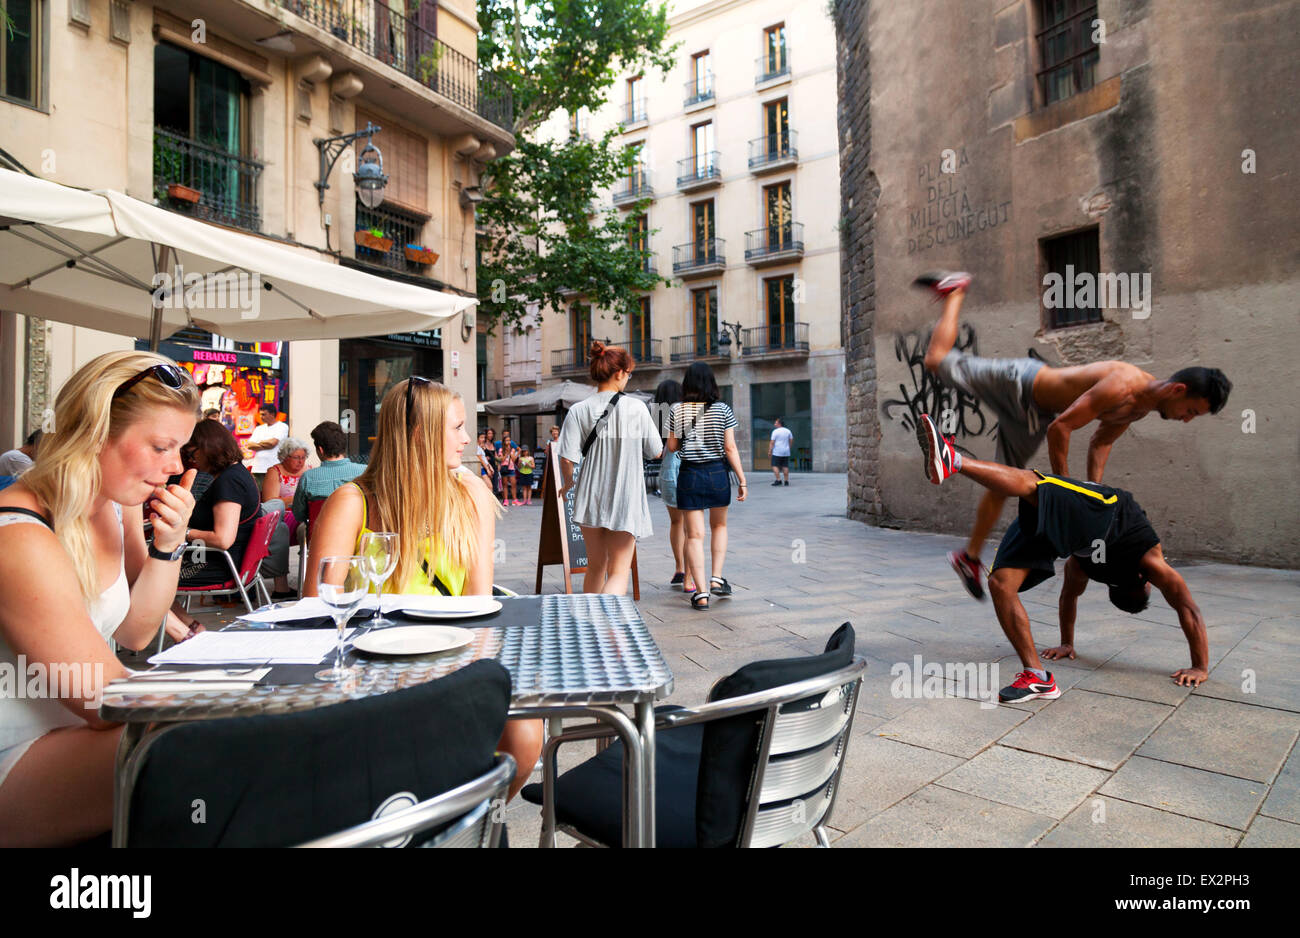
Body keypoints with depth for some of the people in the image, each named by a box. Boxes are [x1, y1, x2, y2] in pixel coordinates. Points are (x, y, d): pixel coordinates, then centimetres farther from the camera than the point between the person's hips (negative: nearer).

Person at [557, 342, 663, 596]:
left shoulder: (578, 411, -4)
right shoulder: (636, 408, -8)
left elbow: (567, 459, -7)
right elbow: (655, 452, 0)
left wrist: (568, 483, 13)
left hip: (589, 498, 3)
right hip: (625, 499, -3)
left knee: (595, 566, 20)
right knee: (619, 572, 3)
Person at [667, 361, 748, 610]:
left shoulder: (677, 410, -2)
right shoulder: (722, 409, -3)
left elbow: (672, 447, 2)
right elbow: (730, 448, -5)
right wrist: (742, 480, 0)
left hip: (689, 473, 0)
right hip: (717, 472, 0)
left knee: (694, 535, 3)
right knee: (719, 526, 23)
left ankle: (700, 592, -1)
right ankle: (717, 578, 16)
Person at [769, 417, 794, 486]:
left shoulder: (775, 431, -9)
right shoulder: (788, 431, 7)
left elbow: (772, 442, -12)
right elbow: (791, 440, 12)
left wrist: (769, 452, -10)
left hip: (777, 452, -6)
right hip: (786, 452, 6)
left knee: (775, 466, -1)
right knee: (785, 466, 9)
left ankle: (778, 480, -9)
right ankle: (786, 481, 8)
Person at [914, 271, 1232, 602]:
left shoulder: (1143, 405, -5)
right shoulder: (1122, 388, -33)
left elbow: (1101, 441, 9)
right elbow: (1060, 428, -34)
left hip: (1033, 416, 8)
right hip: (1018, 384, -8)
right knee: (938, 360, 2)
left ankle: (970, 558, 16)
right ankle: (955, 292, 22)